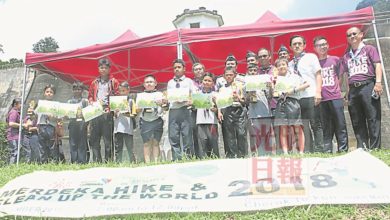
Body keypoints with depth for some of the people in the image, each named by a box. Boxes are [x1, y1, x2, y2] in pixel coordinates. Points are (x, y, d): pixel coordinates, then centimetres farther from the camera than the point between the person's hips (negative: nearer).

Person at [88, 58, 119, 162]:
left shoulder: (114, 82, 7)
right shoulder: (94, 83, 18)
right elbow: (90, 96, 20)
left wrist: (111, 107, -14)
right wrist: (92, 102, 0)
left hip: (108, 113, -4)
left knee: (108, 139, -4)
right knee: (94, 139, 3)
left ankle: (108, 160, 1)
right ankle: (96, 161, 8)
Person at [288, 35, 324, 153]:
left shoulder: (311, 57, 8)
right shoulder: (290, 64, 17)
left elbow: (318, 75, 1)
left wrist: (318, 92, -11)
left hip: (311, 96, -4)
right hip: (297, 98, 4)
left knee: (315, 125, -3)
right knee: (304, 127, 4)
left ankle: (319, 150, 1)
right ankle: (307, 151, 9)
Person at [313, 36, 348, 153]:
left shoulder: (335, 59, 8)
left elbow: (339, 76, 15)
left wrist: (336, 89, 8)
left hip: (336, 97, 0)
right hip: (322, 99, 0)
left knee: (340, 124, -1)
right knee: (326, 127, 4)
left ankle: (343, 149, 3)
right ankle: (327, 151, 7)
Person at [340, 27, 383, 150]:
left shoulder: (369, 49, 11)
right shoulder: (346, 56, 22)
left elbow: (377, 65, -1)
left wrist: (378, 82, -15)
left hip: (368, 86, -4)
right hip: (353, 90, 5)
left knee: (373, 118, -7)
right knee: (357, 121, 4)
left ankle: (375, 148, -7)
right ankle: (361, 148, 8)